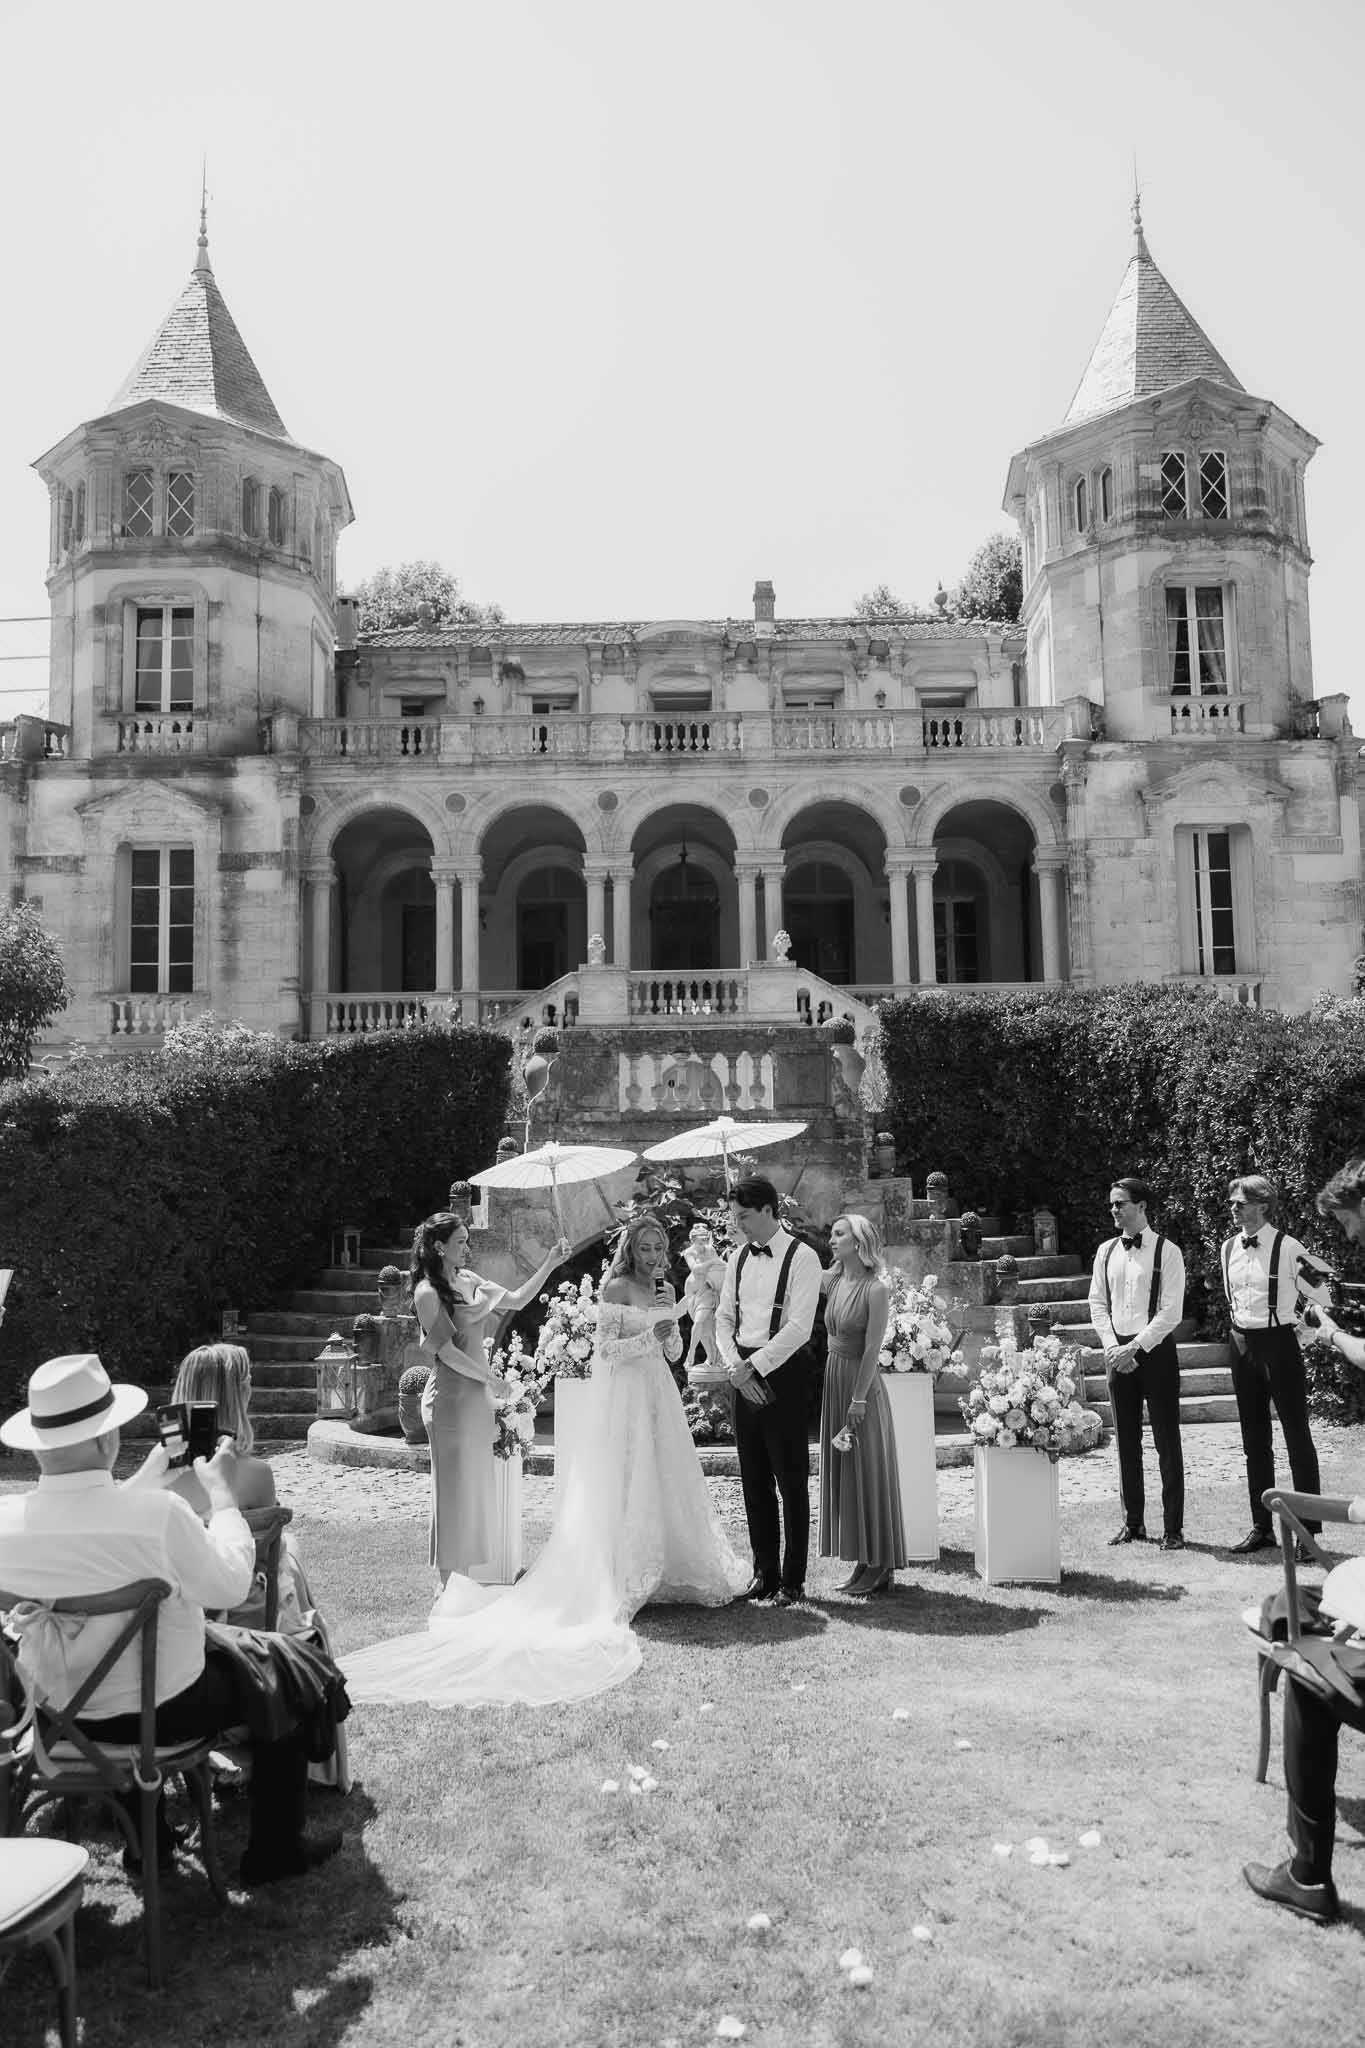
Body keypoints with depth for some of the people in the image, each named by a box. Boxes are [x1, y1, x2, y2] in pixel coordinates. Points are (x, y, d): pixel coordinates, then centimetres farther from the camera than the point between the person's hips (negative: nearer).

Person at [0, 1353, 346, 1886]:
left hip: (65, 1712, 5)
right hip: (164, 1710, -5)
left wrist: (151, 1475, 12)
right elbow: (230, 1585, -17)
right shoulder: (157, 1513, -31)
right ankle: (275, 1851, 29)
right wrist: (219, 1492, -6)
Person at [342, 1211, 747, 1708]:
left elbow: (674, 1352, 12)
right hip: (623, 1395, -7)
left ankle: (663, 1572, 20)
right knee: (622, 1485, -4)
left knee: (662, 1482, 10)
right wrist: (651, 1335, -22)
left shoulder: (663, 1289, 11)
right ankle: (619, 1583, 3)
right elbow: (607, 1350, -13)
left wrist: (672, 1317, -5)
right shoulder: (616, 1288, -10)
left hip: (657, 1396, 7)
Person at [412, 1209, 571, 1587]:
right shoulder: (428, 1292, -14)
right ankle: (448, 1581, 12)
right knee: (454, 1485, 1)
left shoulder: (468, 1280, 8)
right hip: (452, 1396, -8)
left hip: (477, 1396, 8)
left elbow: (516, 1300, 14)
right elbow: (447, 1351, -17)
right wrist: (489, 1376, -7)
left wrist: (550, 1264, 6)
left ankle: (463, 1575, 24)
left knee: (475, 1483, 13)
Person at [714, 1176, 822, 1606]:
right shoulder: (738, 1257, 10)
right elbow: (724, 1318, 11)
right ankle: (765, 1573, 22)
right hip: (744, 1374, 6)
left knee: (791, 1481, 2)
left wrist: (753, 1366, -16)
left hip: (782, 1373, -6)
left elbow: (799, 1328, -16)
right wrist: (734, 1367, -4)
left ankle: (793, 1579, 11)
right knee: (754, 1480, 11)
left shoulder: (801, 1257, -9)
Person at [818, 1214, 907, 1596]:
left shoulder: (875, 1290, -14)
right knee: (842, 1474, 11)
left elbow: (872, 1349, -16)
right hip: (833, 1381, 7)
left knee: (868, 1473, 1)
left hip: (862, 1384, -7)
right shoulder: (831, 1281, 4)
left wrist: (858, 1401, -17)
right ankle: (864, 1562, 20)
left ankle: (881, 1567, 12)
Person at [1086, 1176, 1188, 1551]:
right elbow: (1097, 1304, 10)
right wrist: (1113, 1347, -4)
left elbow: (1170, 1312, -11)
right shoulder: (1106, 1251, 8)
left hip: (1156, 1351, -4)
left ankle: (1173, 1527, 9)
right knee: (1126, 1440, 10)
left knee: (1167, 1441, 1)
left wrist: (1135, 1347, -16)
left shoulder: (1166, 1252, -6)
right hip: (1118, 1352, 5)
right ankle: (1132, 1522, 20)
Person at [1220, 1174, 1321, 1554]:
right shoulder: (1228, 1248, 5)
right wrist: (1242, 1327, 13)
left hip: (1279, 1342, -6)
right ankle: (1261, 1527, 21)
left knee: (1297, 1436, 1)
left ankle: (1309, 1531, 8)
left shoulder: (1288, 1248, -13)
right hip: (1243, 1346, 6)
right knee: (1254, 1440, 12)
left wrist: (1302, 1328, -2)